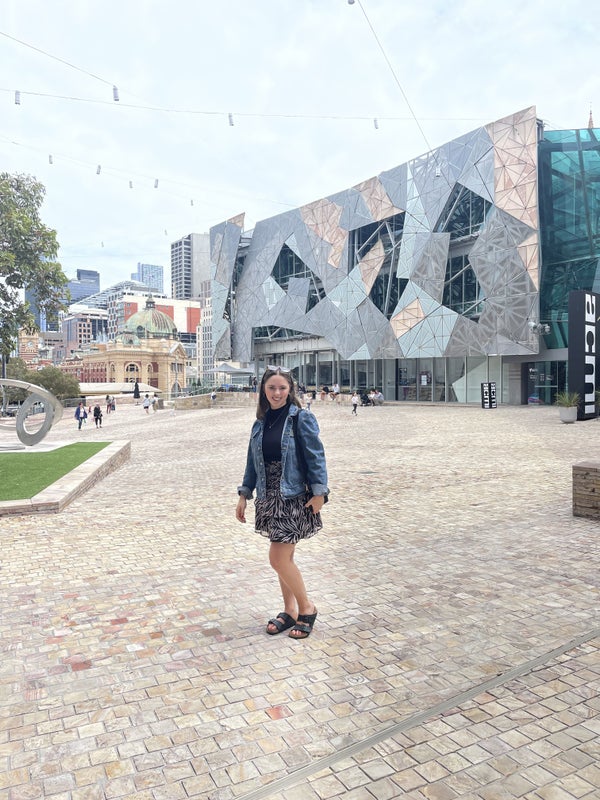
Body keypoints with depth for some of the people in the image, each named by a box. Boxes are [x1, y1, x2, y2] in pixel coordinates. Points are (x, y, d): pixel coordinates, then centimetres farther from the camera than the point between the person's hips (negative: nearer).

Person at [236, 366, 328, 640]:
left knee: (279, 558, -7)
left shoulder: (301, 419, -10)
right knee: (284, 558, 15)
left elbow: (316, 457, -12)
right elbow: (252, 462, 13)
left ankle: (307, 607, 15)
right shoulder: (260, 423, 8)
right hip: (270, 498, 6)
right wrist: (244, 494, 11)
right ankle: (289, 610, 31)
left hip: (295, 498, -6)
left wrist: (319, 493, -16)